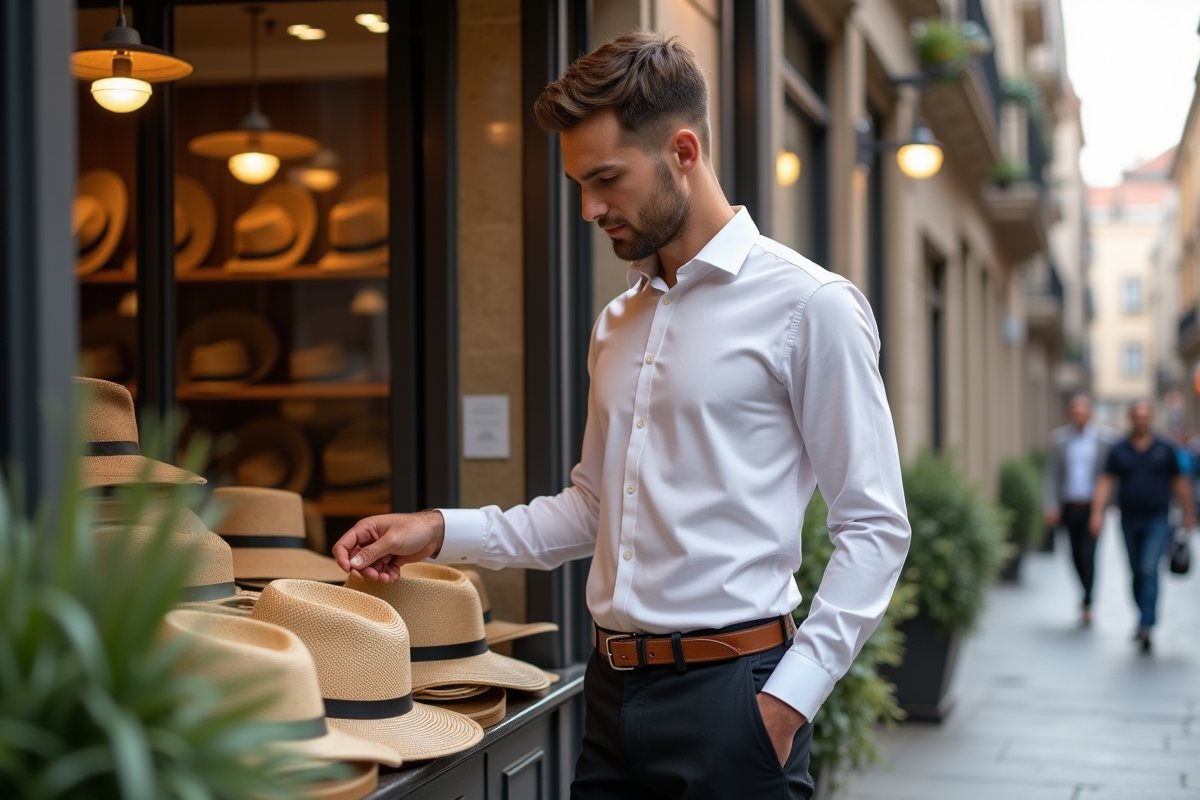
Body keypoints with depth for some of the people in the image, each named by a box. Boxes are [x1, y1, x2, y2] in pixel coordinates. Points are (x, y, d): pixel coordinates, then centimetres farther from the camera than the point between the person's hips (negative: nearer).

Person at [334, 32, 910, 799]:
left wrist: (791, 696, -14)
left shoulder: (808, 305, -8)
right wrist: (441, 532, 8)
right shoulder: (617, 324, 13)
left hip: (729, 689, -6)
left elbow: (874, 526, -9)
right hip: (614, 689, 6)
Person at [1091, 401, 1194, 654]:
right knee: (1137, 573, 12)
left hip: (1157, 521, -2)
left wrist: (1188, 514, 12)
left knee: (1149, 570, -16)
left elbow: (1179, 482, 9)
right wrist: (1097, 513, -13)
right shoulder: (1118, 450, 2)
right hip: (1129, 521, 2)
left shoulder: (1164, 449, 2)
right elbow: (1105, 482, -2)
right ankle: (1144, 617, 30)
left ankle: (1146, 626, -21)